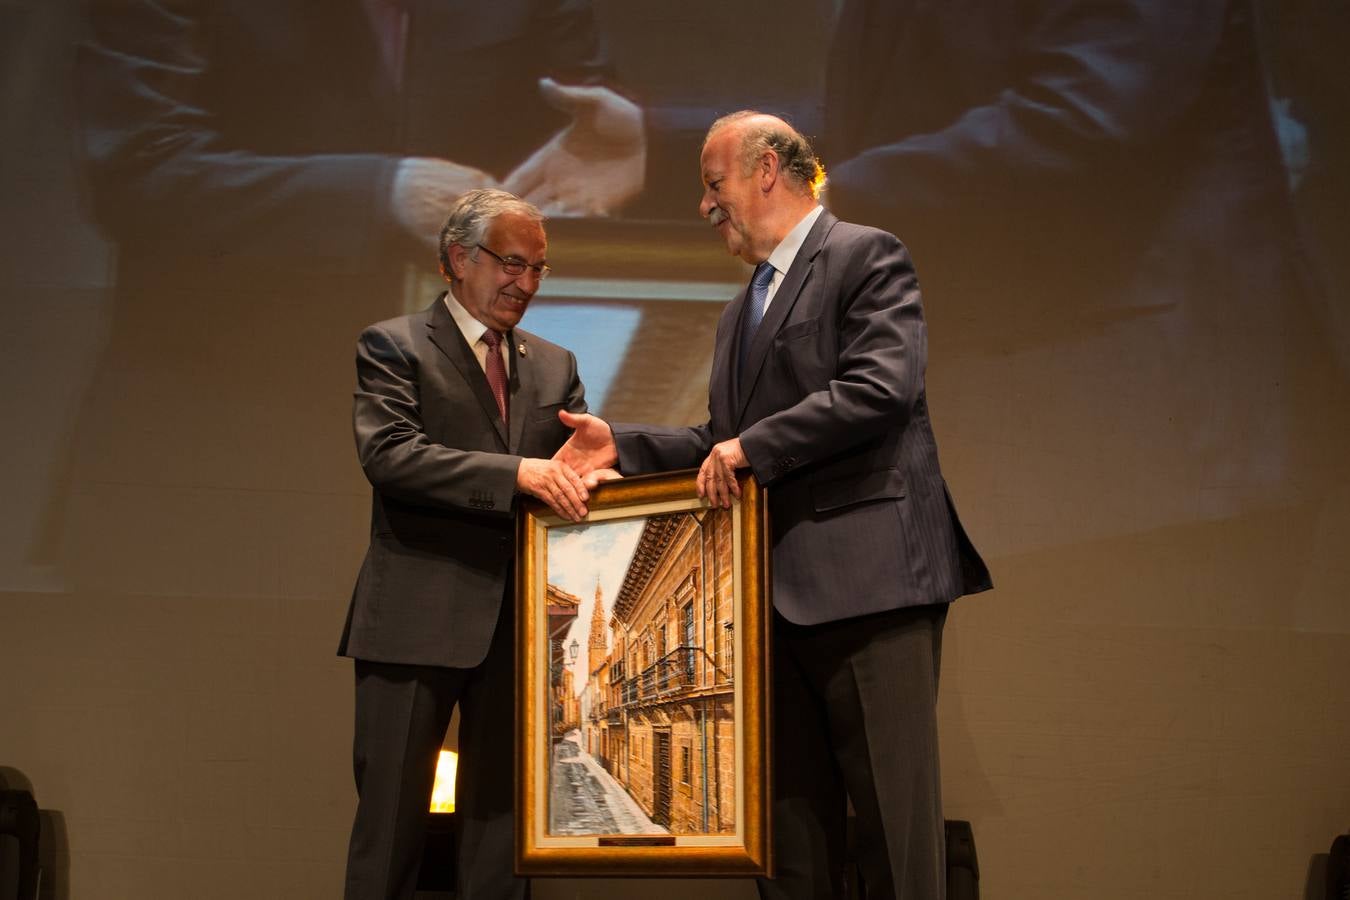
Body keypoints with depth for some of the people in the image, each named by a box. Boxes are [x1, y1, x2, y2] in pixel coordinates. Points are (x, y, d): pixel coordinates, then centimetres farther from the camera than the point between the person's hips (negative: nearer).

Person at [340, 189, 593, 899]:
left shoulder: (554, 366, 17)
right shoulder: (393, 347, 0)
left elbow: (578, 468, 14)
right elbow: (389, 454, -15)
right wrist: (516, 473, -25)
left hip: (520, 623, 5)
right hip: (418, 620, -5)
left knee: (501, 824, 8)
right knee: (391, 823, 0)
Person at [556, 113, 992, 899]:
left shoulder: (866, 256, -2)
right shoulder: (743, 311, 24)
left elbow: (882, 387, -17)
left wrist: (752, 447, -14)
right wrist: (624, 444, 10)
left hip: (866, 574, -8)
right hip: (778, 590, 9)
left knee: (895, 817, -7)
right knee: (791, 826, 9)